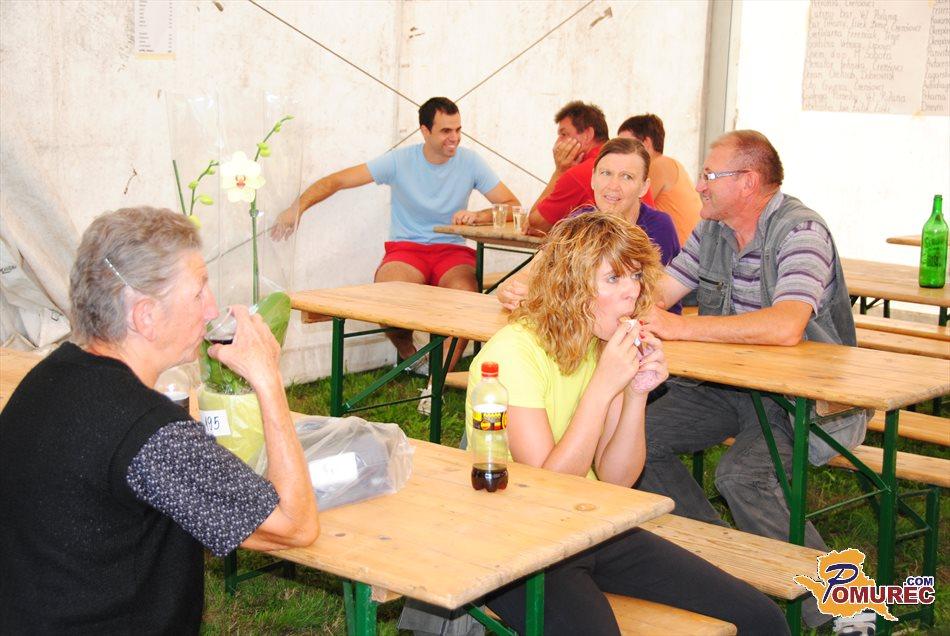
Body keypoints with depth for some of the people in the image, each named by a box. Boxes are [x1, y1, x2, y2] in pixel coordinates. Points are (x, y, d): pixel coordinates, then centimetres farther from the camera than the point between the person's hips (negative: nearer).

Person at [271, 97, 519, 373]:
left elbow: (513, 206, 1)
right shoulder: (400, 161, -3)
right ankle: (409, 355, 1)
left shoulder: (470, 162, 1)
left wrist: (478, 215, -21)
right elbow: (337, 180, -6)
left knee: (465, 293, -35)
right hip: (406, 248, 0)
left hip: (453, 250, 1)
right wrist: (298, 206, -23)